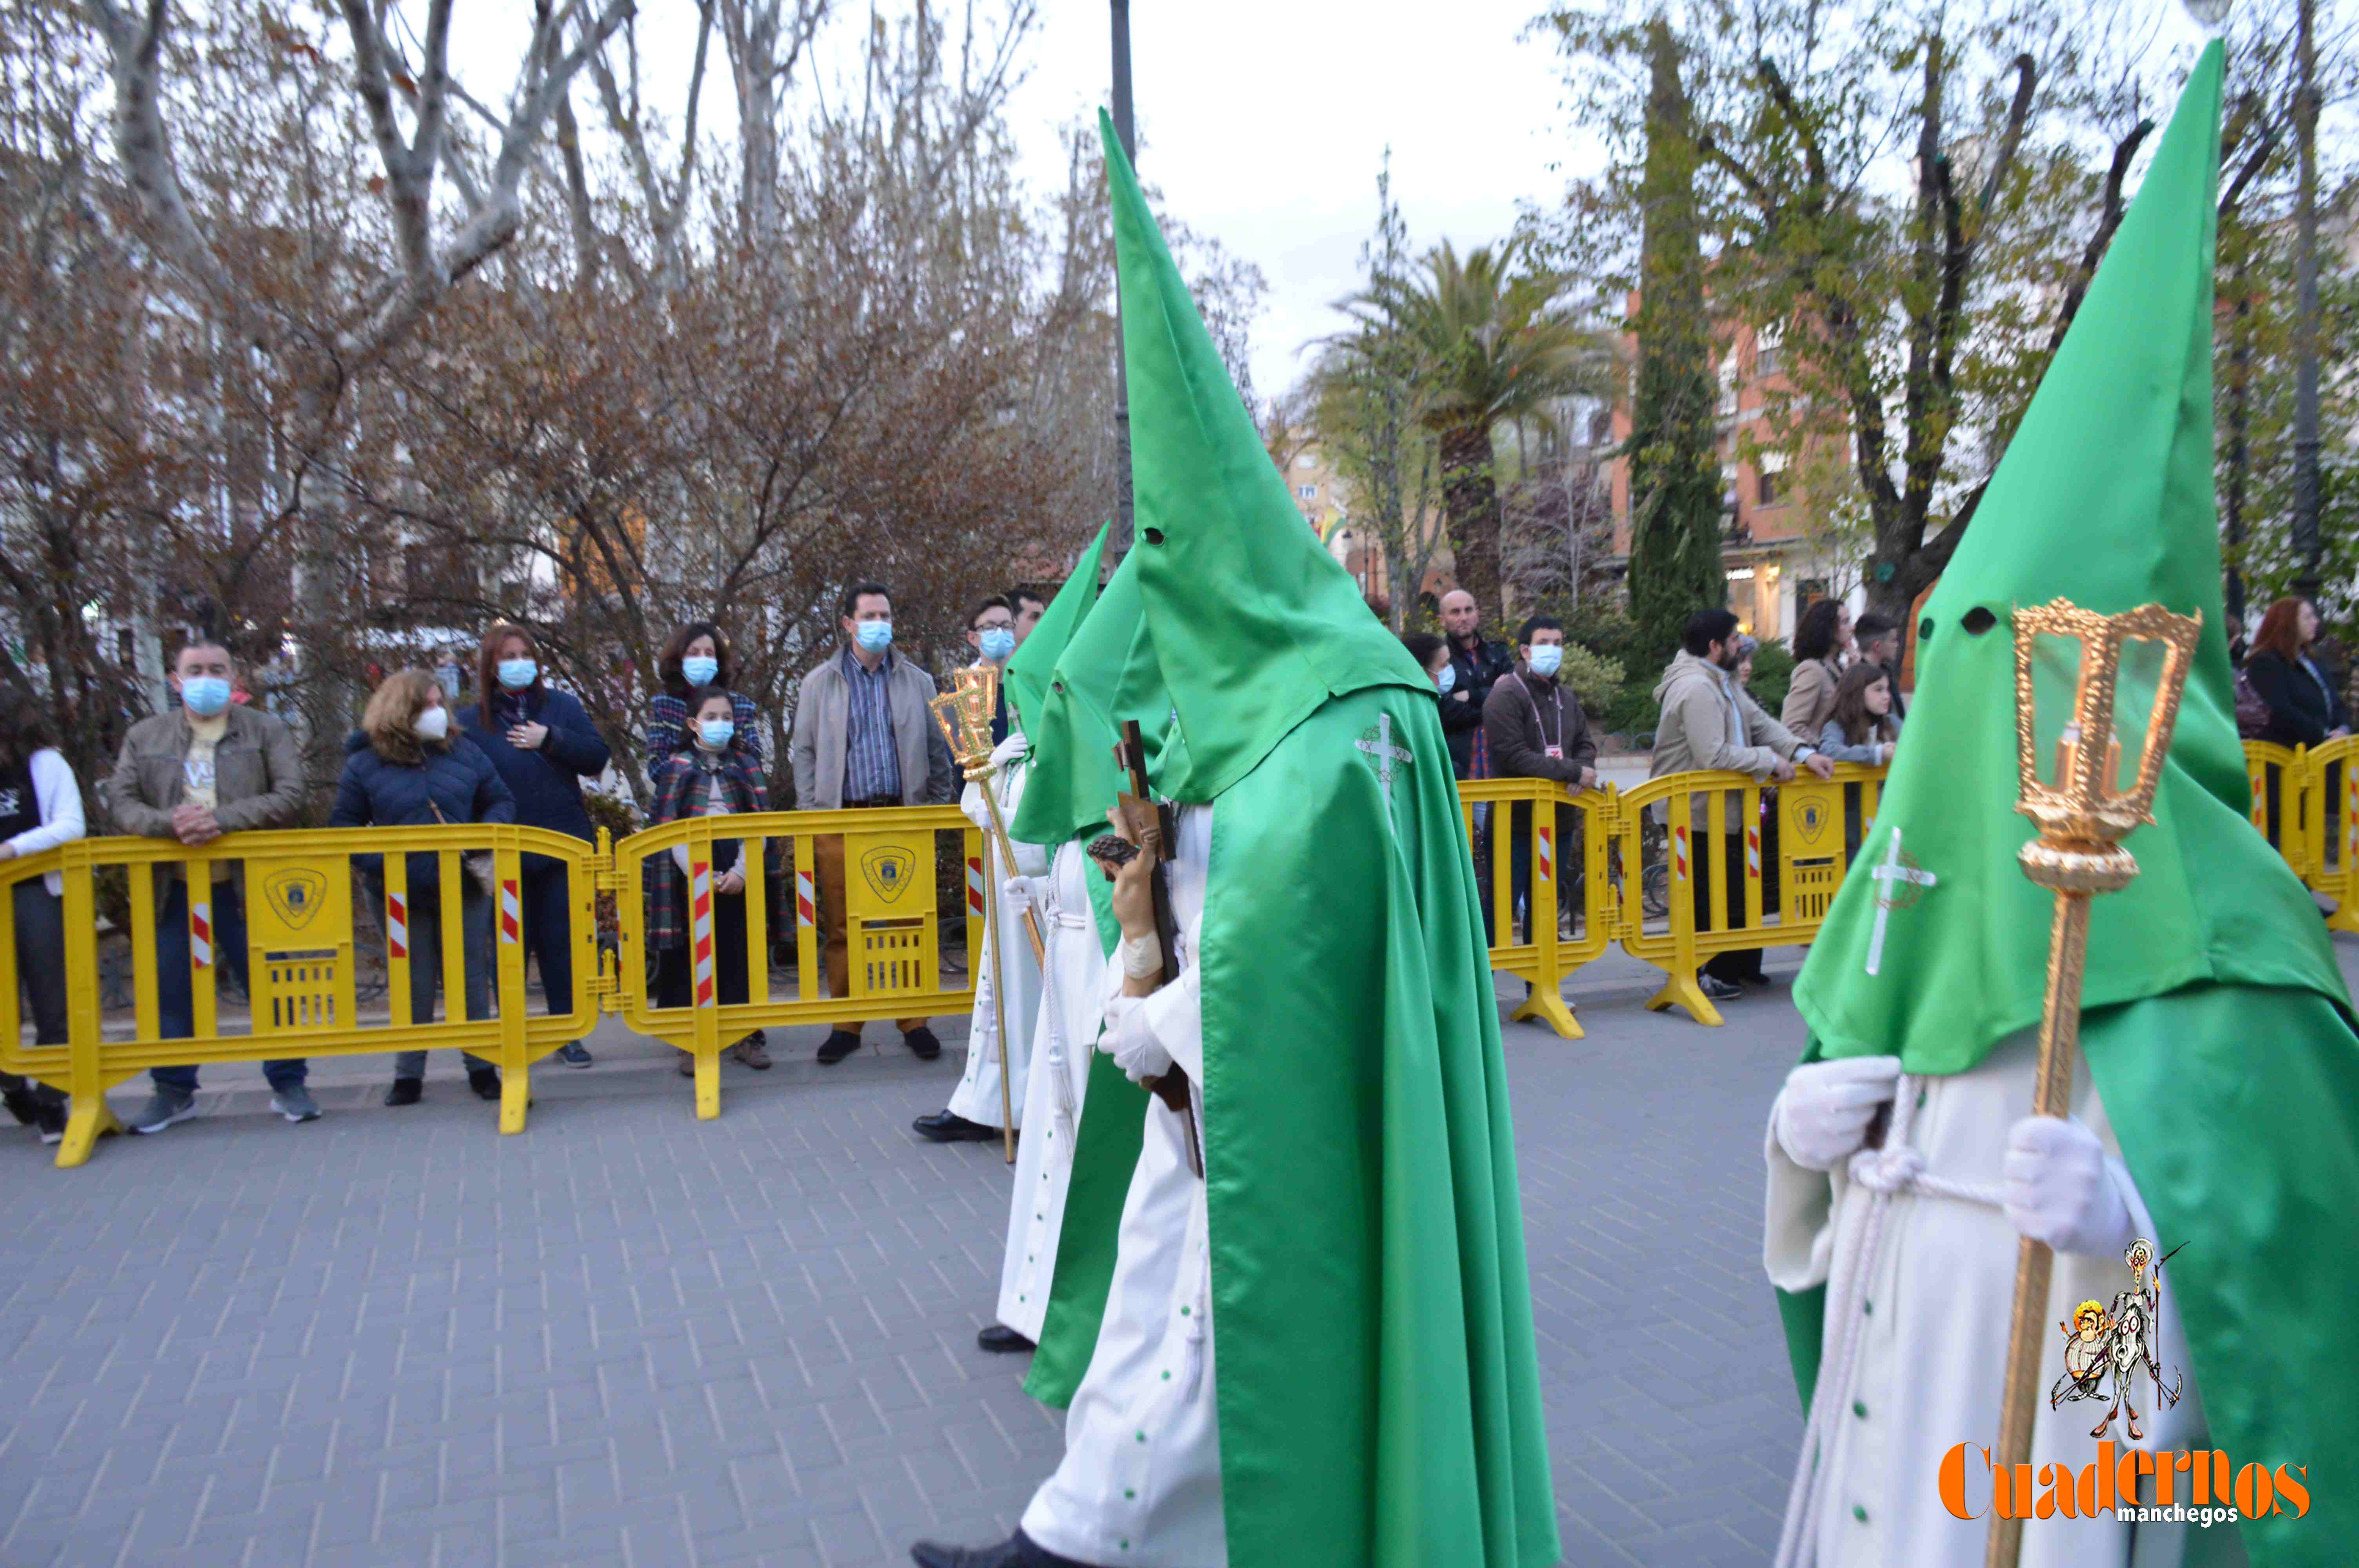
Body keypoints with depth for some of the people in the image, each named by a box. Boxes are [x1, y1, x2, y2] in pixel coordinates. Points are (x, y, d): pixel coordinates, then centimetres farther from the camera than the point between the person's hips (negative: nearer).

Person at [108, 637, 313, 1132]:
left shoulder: (267, 732, 3)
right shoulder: (144, 737, 10)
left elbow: (290, 797, -7)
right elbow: (120, 801, 3)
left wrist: (222, 819, -18)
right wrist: (170, 823, -17)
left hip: (248, 886, -2)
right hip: (173, 889, 2)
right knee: (172, 992, 9)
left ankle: (288, 1084, 15)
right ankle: (174, 1091, 24)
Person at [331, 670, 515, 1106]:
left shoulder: (463, 751, 3)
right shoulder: (365, 762, -2)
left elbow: (501, 802, 10)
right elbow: (343, 825, 1)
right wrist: (378, 862, -15)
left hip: (464, 889, 1)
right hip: (403, 895, -1)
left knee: (471, 979, 9)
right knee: (413, 986, 9)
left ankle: (481, 1067, 21)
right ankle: (408, 1075, 21)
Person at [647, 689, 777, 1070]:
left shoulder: (746, 767, 10)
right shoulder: (676, 768, 5)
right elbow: (668, 829, -2)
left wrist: (742, 871, -10)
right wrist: (698, 874, -12)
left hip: (739, 873, 1)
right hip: (691, 873, -1)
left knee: (739, 953, 2)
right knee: (691, 956, 0)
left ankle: (746, 1035, 10)